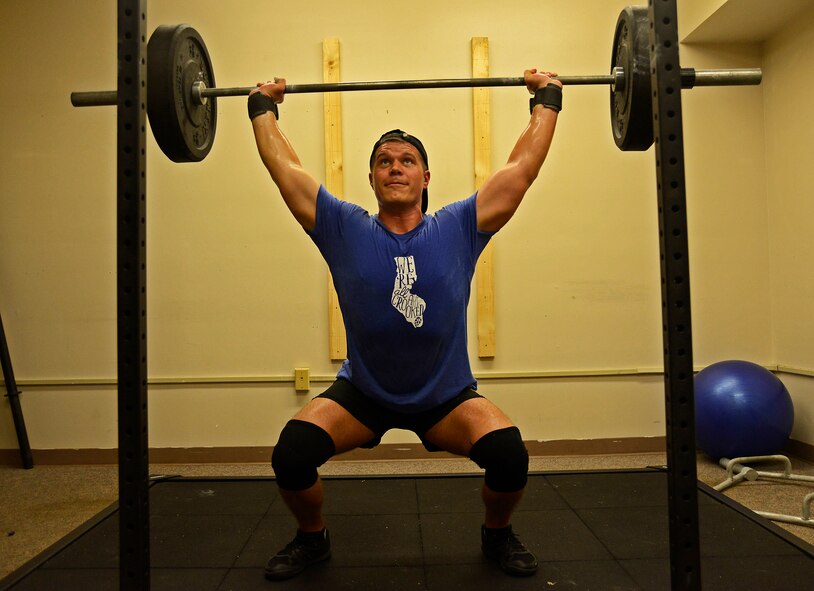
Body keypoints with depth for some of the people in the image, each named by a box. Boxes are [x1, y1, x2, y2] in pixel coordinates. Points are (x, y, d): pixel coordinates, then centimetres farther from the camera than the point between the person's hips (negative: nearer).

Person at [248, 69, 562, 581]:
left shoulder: (458, 229, -11)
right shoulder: (346, 230, -10)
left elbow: (522, 167, -7)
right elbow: (284, 166, -3)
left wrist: (547, 100, -1)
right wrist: (262, 107, 7)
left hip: (447, 396, 0)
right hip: (361, 394, 1)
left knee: (509, 456, -23)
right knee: (291, 455, -20)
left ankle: (498, 534, 13)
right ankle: (312, 538, 14)